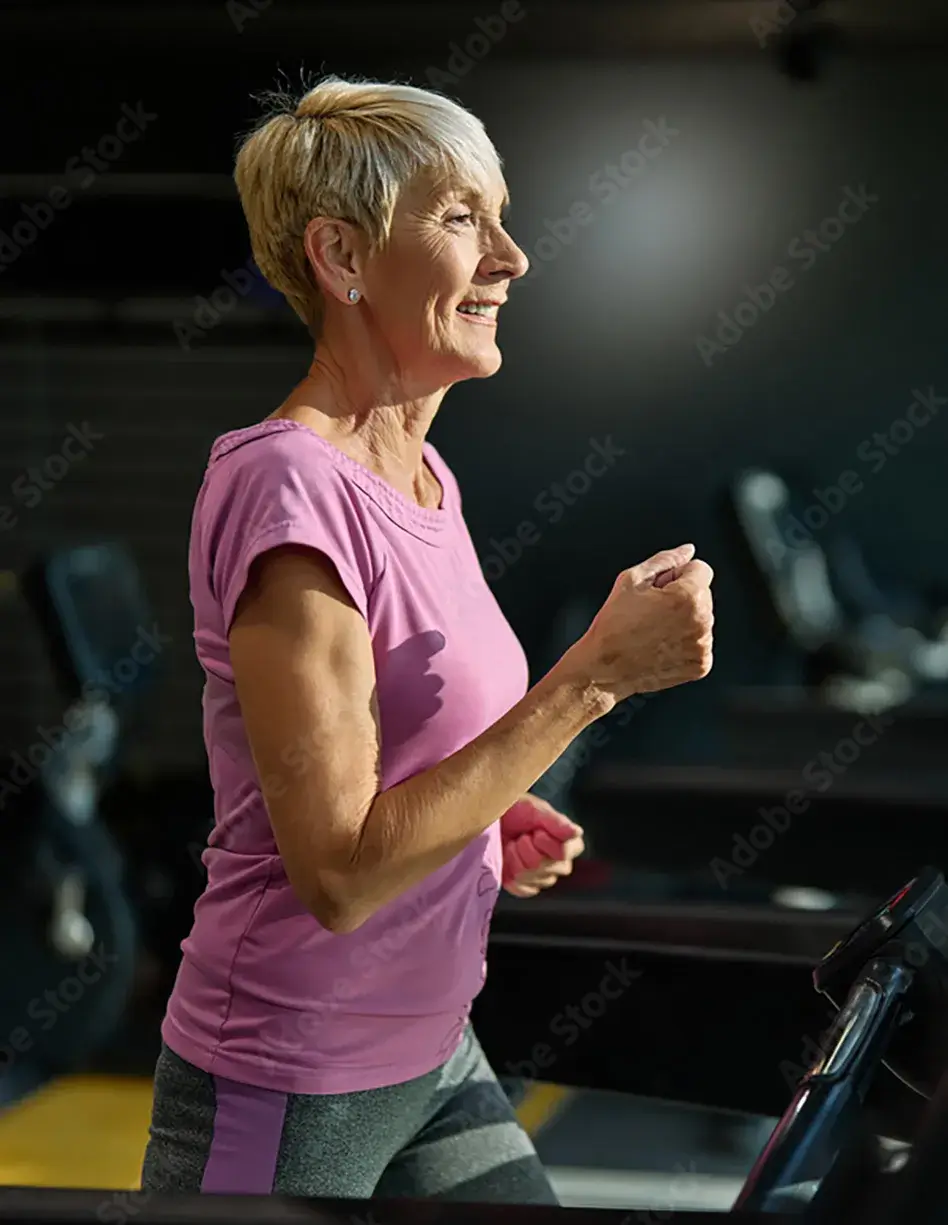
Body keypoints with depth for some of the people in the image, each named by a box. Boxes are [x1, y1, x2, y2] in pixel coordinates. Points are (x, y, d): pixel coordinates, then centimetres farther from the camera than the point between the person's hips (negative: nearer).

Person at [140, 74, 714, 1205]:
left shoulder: (421, 475, 6)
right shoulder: (284, 486, -21)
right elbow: (340, 871, -26)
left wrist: (491, 819, 0)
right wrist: (597, 672, -25)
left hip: (438, 1061, 8)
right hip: (291, 1100, -8)